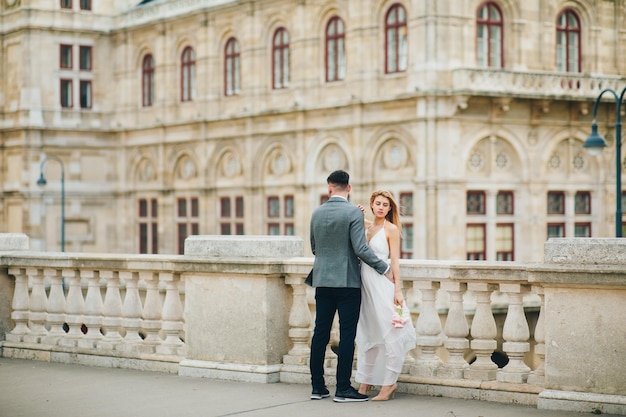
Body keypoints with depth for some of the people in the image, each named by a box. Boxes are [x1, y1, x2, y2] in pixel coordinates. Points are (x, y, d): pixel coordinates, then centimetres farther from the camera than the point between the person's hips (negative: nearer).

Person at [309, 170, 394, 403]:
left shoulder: (317, 213, 6)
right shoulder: (354, 213, -10)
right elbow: (361, 249, -16)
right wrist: (385, 268, -6)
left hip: (322, 280, 5)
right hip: (347, 281, -5)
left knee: (320, 332, 8)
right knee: (347, 335, -1)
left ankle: (317, 387, 12)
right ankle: (343, 389, -2)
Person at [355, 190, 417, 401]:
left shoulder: (391, 229, -3)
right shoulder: (366, 225, 12)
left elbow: (395, 261, -6)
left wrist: (398, 289, -12)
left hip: (382, 284, -6)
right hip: (364, 284, 6)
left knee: (388, 334, -2)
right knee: (365, 334, 12)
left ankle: (388, 383, 4)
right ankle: (365, 382, 20)